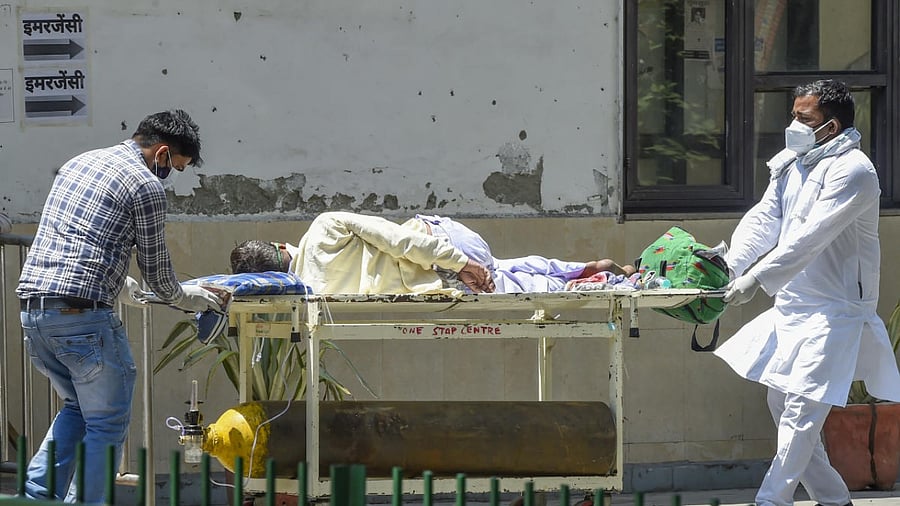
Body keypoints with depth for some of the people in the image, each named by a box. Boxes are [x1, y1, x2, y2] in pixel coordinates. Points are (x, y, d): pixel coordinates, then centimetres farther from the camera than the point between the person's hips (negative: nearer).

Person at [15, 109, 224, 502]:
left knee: (77, 408, 23)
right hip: (81, 313, -8)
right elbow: (155, 265, 4)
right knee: (106, 425, 4)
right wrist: (182, 297, 24)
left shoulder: (78, 163, 21)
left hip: (32, 307, 8)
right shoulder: (146, 184, -3)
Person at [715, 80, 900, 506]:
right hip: (792, 304, 9)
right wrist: (729, 264, -11)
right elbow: (763, 220, 5)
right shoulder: (791, 164, 10)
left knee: (801, 410, -11)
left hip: (834, 310, -9)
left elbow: (810, 238, -25)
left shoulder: (852, 171, -17)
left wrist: (757, 279, -29)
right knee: (781, 403, 12)